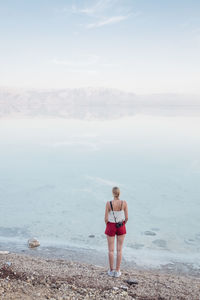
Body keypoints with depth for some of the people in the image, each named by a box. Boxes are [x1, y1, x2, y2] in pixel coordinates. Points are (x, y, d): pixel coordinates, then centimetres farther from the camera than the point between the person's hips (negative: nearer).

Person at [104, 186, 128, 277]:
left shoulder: (108, 203, -17)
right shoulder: (124, 203, -12)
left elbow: (106, 219, -13)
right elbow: (126, 217, -7)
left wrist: (108, 226, 8)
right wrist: (122, 225, 12)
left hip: (111, 227, -1)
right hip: (121, 227, 2)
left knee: (111, 250, 11)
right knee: (119, 249, 11)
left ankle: (111, 271, 20)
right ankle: (117, 271, 17)